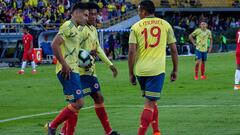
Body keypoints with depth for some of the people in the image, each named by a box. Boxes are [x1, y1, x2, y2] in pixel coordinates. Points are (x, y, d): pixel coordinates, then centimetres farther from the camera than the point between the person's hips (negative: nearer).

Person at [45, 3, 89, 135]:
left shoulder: (76, 30, 19)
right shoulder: (68, 26, -10)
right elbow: (55, 45, -19)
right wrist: (65, 65, -20)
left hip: (73, 71, 10)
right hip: (67, 71, -10)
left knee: (75, 105, 9)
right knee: (78, 103, -12)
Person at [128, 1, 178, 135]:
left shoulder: (136, 27, 4)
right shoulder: (165, 25, 5)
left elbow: (132, 51, -3)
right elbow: (174, 49, 4)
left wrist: (131, 73, 4)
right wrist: (175, 70, 13)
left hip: (140, 70, 2)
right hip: (157, 70, -2)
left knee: (151, 101, 21)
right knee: (150, 103, -2)